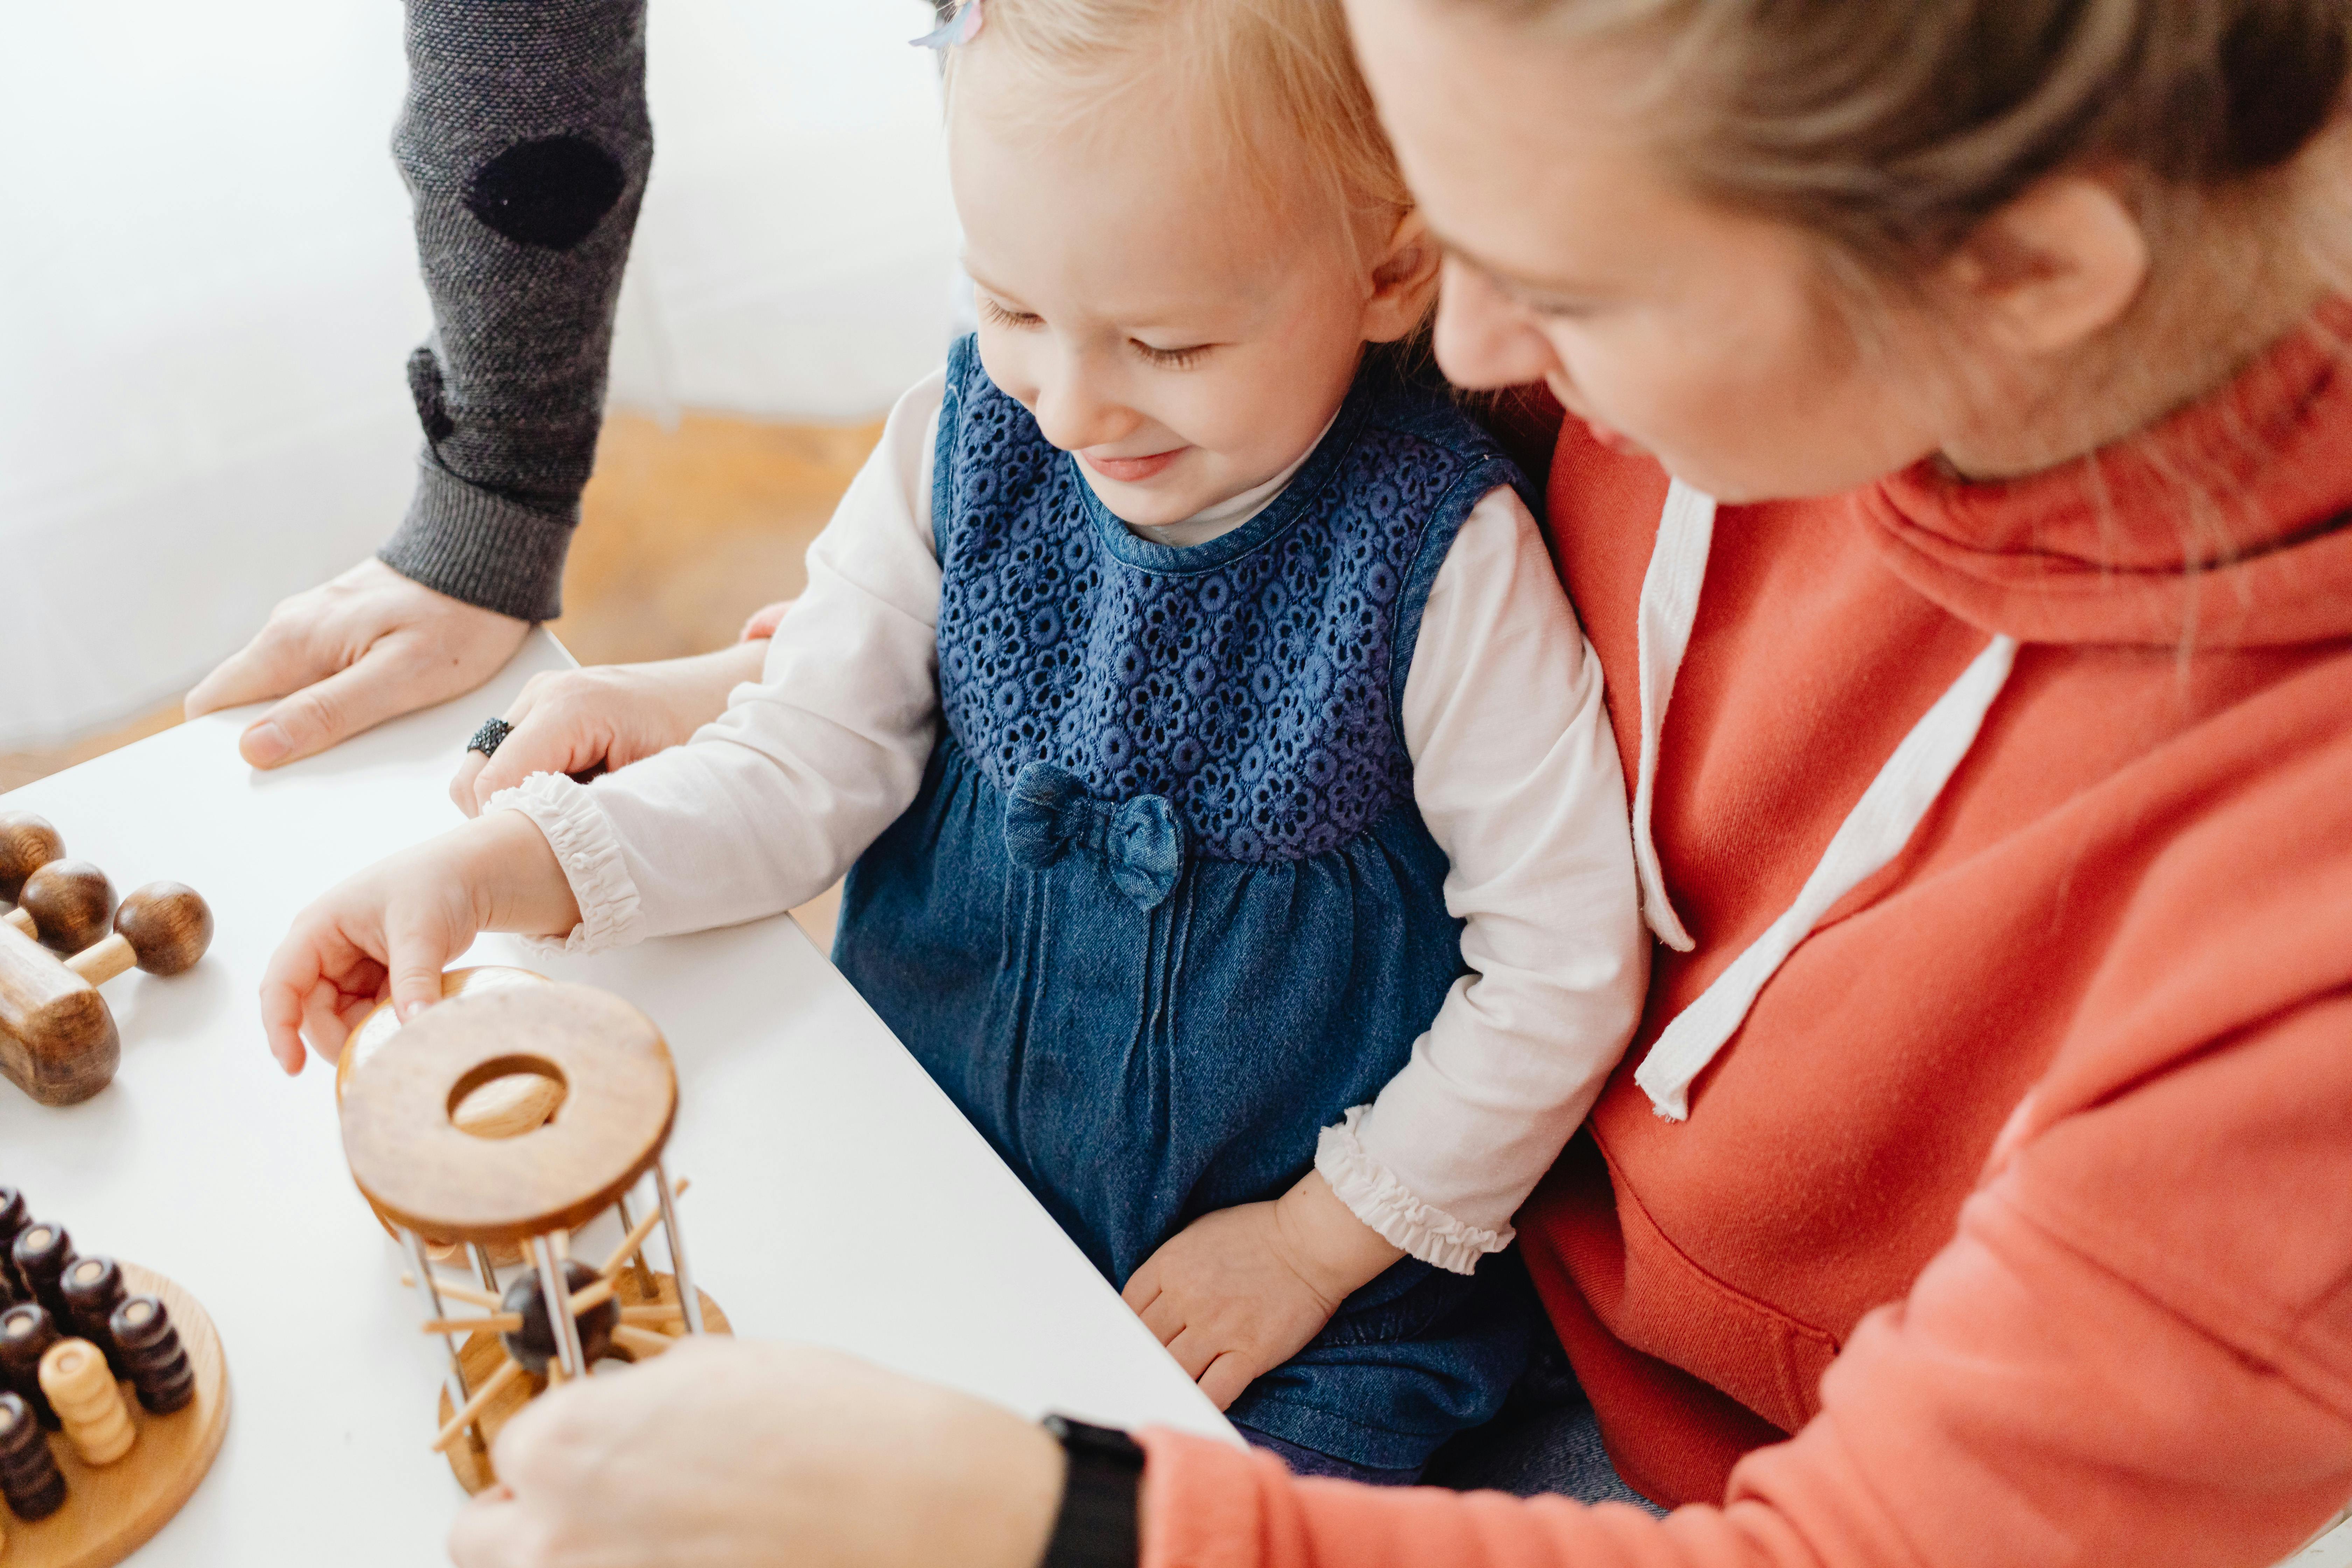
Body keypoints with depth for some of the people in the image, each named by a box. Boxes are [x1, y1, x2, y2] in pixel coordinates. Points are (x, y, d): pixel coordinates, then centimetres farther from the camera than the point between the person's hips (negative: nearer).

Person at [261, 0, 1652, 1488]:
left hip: (1310, 1247, -3)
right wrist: (492, 868, -20)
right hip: (930, 1160, 3)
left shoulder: (1448, 565, -21)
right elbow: (806, 765, -5)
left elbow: (1565, 967, -14)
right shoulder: (961, 444, -9)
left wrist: (1316, 1243, -9)